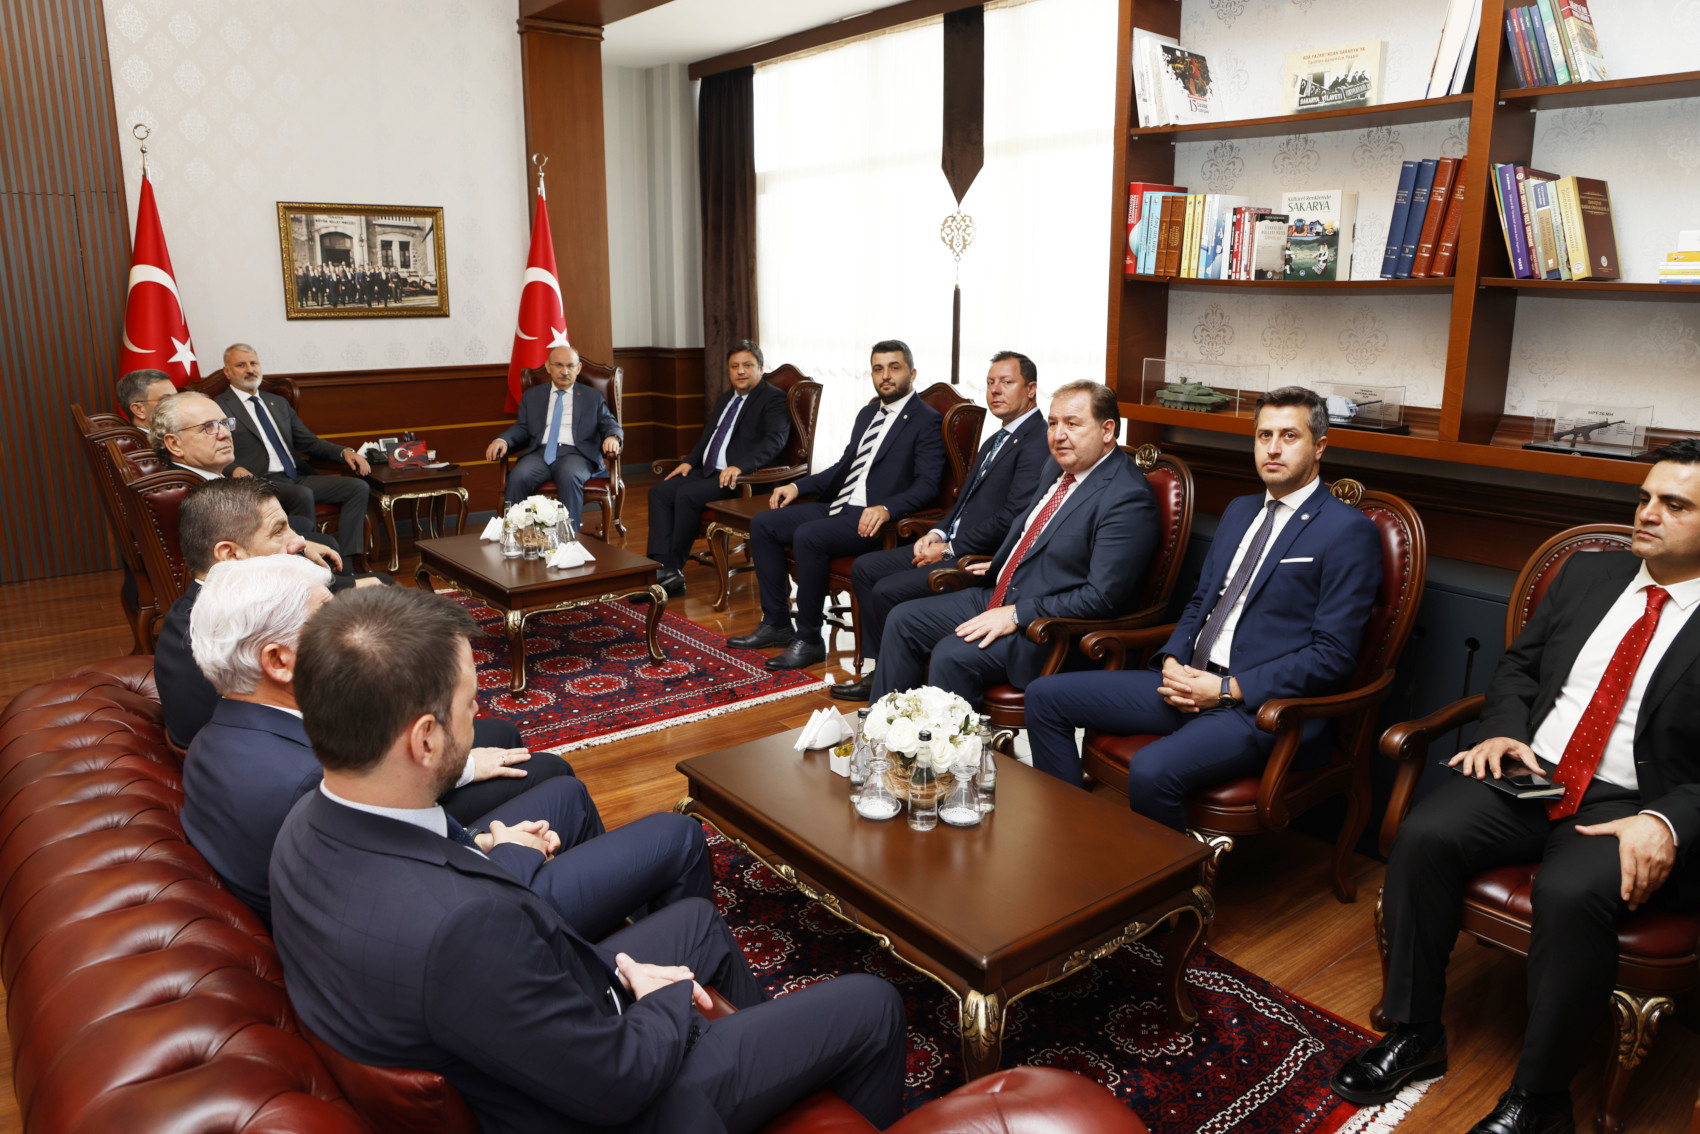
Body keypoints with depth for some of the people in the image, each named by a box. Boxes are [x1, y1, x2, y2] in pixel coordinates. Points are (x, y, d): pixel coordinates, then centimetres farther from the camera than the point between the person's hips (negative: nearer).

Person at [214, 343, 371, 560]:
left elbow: (308, 442, 24)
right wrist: (236, 470, -28)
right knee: (303, 495, -38)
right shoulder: (218, 408, 5)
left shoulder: (279, 403, 26)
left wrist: (344, 452, 5)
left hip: (298, 477, 7)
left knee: (358, 487, -15)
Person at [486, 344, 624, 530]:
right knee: (517, 477, -30)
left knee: (569, 476, -37)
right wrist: (502, 440, -5)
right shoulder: (532, 396, 23)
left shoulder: (593, 398, 19)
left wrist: (613, 437, -14)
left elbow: (610, 425, 12)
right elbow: (522, 428, 17)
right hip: (541, 452, 2)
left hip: (575, 453, -2)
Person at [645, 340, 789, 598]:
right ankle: (662, 568, -19)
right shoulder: (726, 398, 23)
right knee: (659, 492, -9)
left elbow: (775, 440, -18)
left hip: (742, 476, -9)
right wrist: (689, 461, 8)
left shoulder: (773, 398, -4)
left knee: (688, 494, -28)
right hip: (708, 471, 9)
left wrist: (739, 467, -31)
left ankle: (674, 568, -14)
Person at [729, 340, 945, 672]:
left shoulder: (927, 421, -6)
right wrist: (798, 486, 15)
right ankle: (776, 623, 4)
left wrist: (886, 509, -30)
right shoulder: (868, 414, 21)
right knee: (763, 525, -3)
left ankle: (809, 640, -18)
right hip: (837, 506, 9)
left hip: (873, 519, -9)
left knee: (807, 537, -31)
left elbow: (927, 485, -15)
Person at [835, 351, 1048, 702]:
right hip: (951, 545, 10)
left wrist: (950, 550, -16)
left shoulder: (1038, 442, -15)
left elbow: (1011, 518, -22)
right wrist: (937, 534, 3)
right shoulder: (997, 440, 18)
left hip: (980, 558, -10)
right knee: (864, 568, 5)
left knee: (888, 591, -20)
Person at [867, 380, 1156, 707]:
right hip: (998, 596, 9)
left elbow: (1102, 597, -24)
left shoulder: (1129, 498, -19)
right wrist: (1002, 564, 14)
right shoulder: (1057, 466, 9)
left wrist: (1016, 615, -23)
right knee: (903, 620, 5)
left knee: (951, 656, -27)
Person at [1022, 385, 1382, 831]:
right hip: (1189, 680, 8)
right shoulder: (1240, 511, 19)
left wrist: (1228, 689, -16)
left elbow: (1334, 655, -11)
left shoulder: (1349, 531, -6)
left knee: (1153, 771, -35)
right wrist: (1172, 662, 1)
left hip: (1261, 705, -8)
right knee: (1045, 695, -1)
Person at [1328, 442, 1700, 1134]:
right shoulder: (1588, 573, 14)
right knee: (1423, 836, -21)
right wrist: (1503, 731, 0)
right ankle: (1413, 1034, -4)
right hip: (1530, 772, 5)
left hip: (1630, 806, -4)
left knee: (1570, 892, -34)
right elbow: (1519, 664, 19)